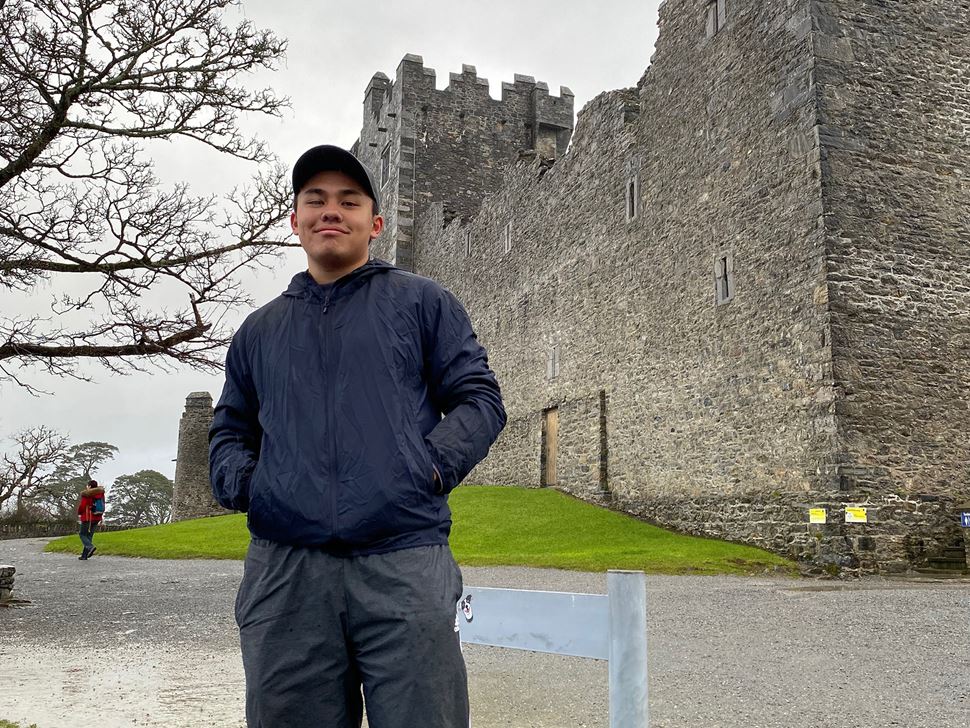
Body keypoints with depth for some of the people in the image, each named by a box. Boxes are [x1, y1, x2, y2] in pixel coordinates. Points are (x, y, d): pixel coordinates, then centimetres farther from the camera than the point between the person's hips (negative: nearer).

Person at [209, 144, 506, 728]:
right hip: (284, 569, 3)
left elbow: (480, 397, 7)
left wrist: (432, 466, -9)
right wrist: (241, 483, 4)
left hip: (405, 561, -3)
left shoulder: (422, 302, 12)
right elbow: (229, 431, 26)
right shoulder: (260, 330, 22)